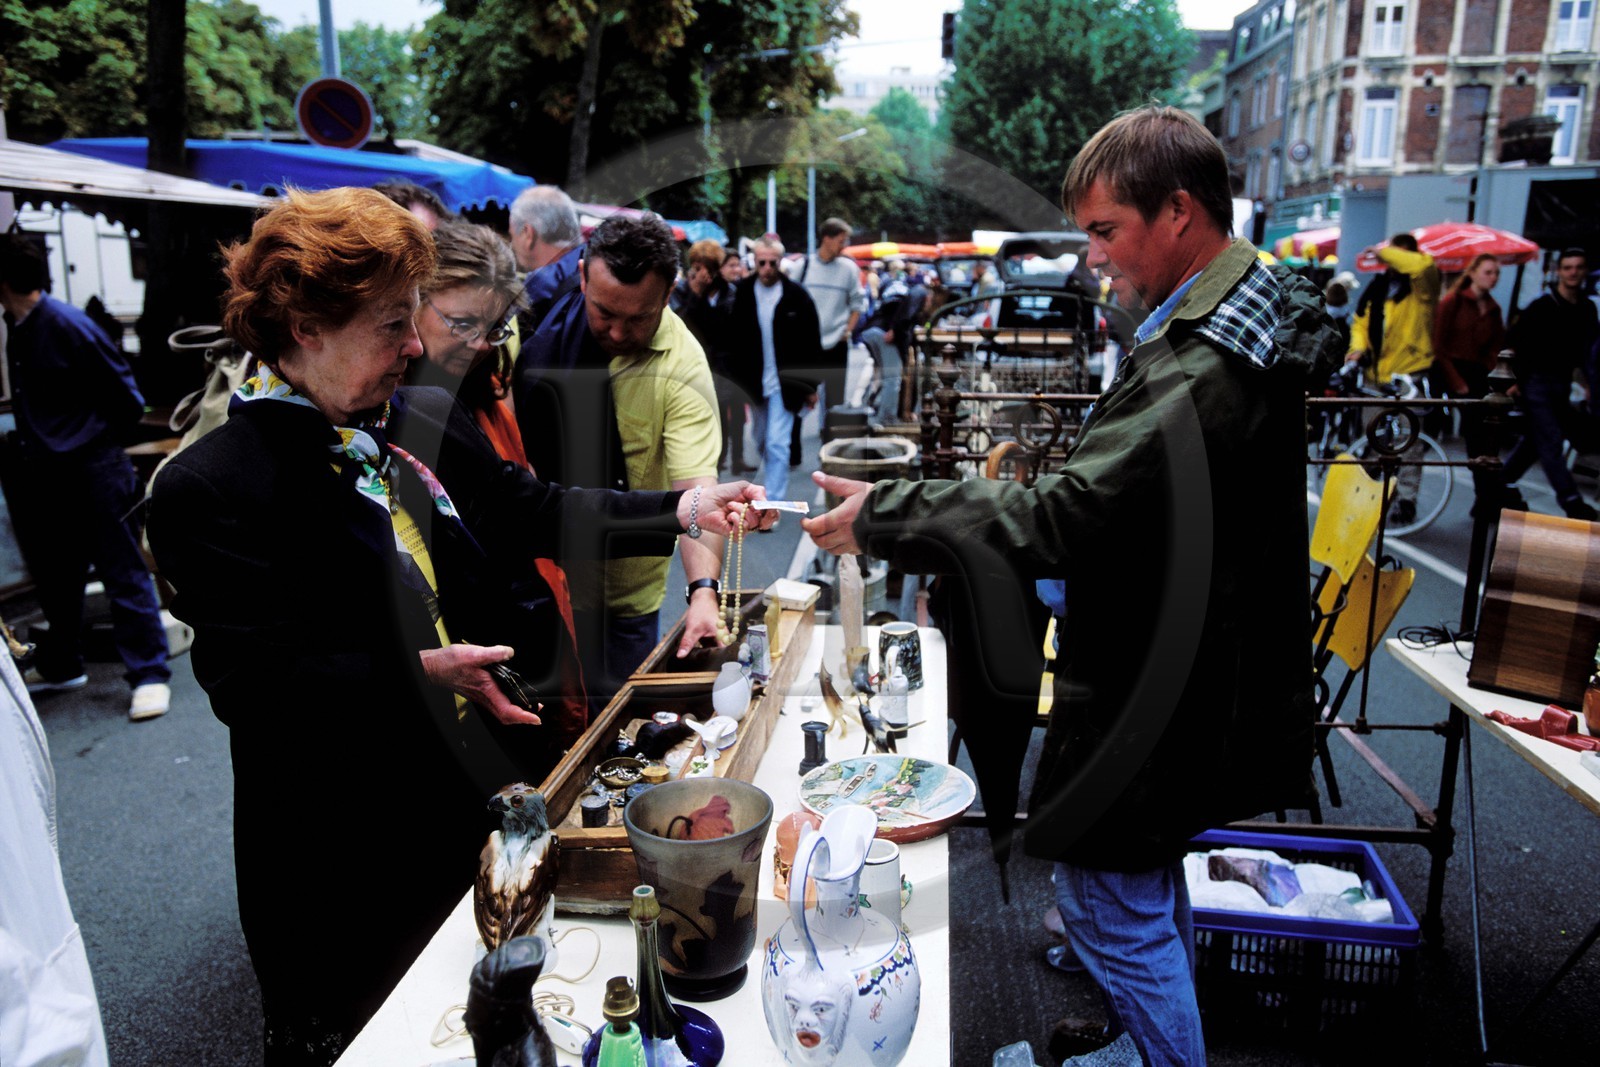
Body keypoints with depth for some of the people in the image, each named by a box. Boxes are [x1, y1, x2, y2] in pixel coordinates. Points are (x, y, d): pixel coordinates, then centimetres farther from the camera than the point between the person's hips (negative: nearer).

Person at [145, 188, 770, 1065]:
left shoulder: (429, 420, 3)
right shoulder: (209, 489, -17)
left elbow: (535, 513, 9)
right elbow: (247, 681, -20)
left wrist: (678, 512, 2)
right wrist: (417, 671, -28)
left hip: (486, 786, 6)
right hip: (347, 851, -6)